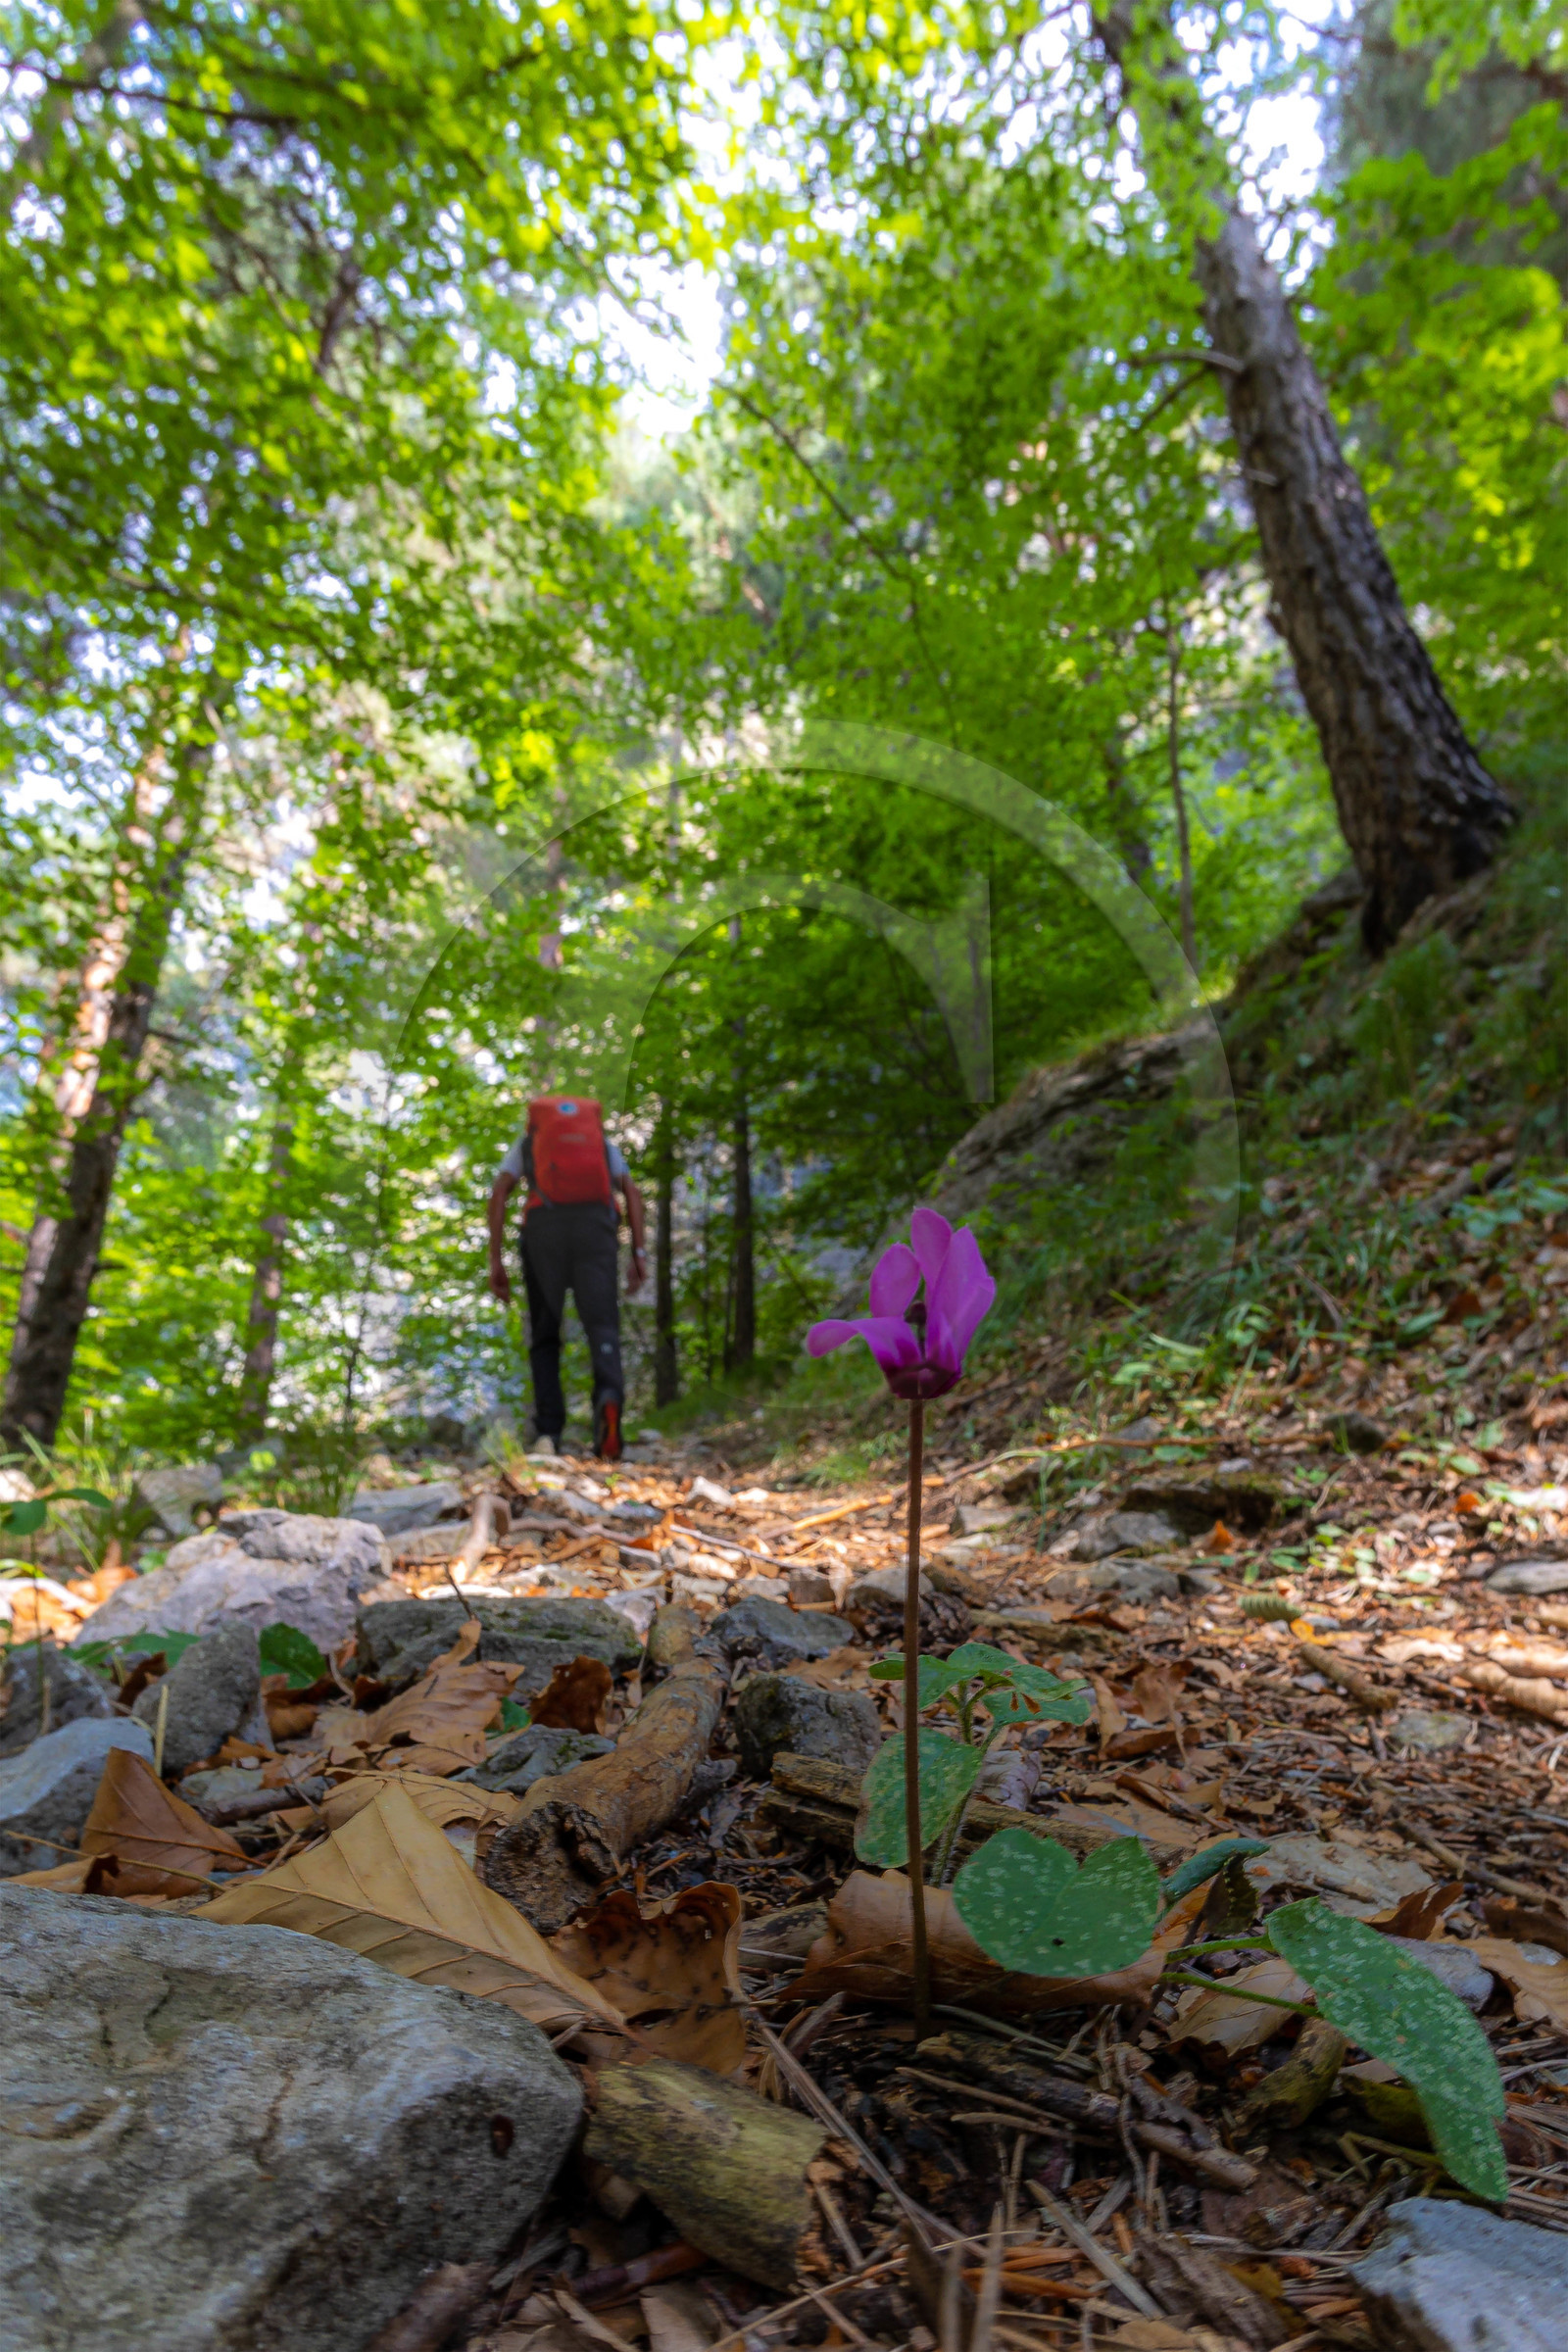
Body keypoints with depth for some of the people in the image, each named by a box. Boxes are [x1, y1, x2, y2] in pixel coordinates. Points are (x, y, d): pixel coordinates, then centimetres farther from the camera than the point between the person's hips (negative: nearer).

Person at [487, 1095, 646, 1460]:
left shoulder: (526, 1141, 28)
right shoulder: (603, 1141, 31)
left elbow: (499, 1192, 10)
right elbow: (632, 1193, 13)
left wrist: (496, 1260, 6)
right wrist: (638, 1255, 6)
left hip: (543, 1225, 0)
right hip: (596, 1226, 0)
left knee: (544, 1335, 9)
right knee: (602, 1325, -6)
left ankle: (547, 1433, -3)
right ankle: (609, 1398, -36)